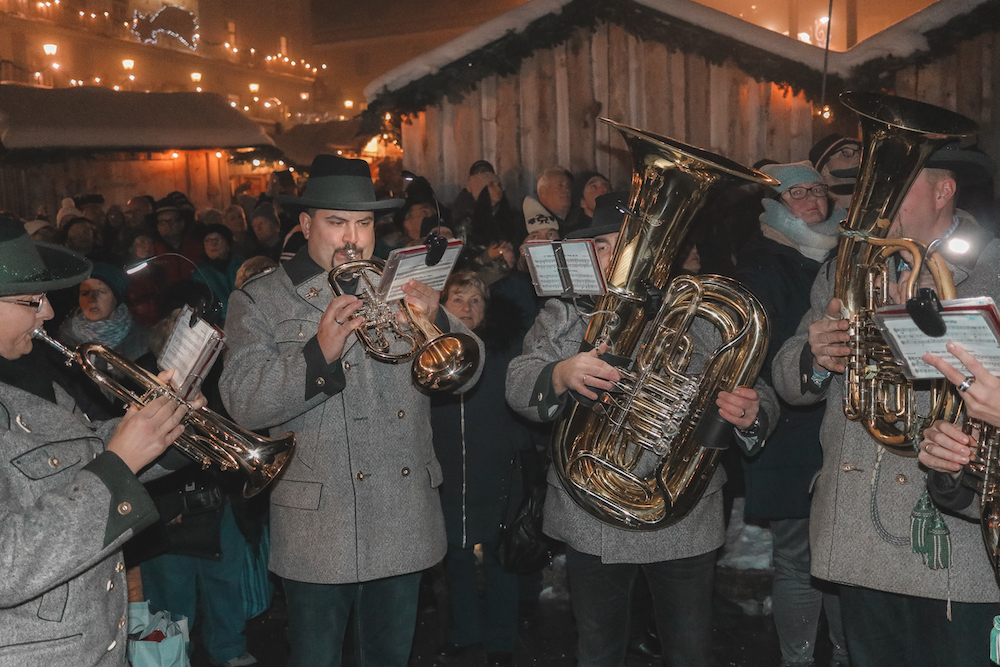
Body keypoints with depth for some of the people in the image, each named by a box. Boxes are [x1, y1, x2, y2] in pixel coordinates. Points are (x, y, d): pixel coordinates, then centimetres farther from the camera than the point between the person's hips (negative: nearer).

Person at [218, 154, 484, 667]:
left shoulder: (402, 290, 8)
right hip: (319, 529, -3)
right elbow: (243, 403, -15)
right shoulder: (259, 300, -3)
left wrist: (436, 323, -19)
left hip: (404, 523, 4)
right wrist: (320, 352, -30)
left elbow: (465, 374, 1)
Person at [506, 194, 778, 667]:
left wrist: (750, 415, -26)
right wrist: (560, 375, -33)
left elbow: (759, 396, -2)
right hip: (591, 518, 1)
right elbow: (519, 387, -10)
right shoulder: (566, 314, 3)